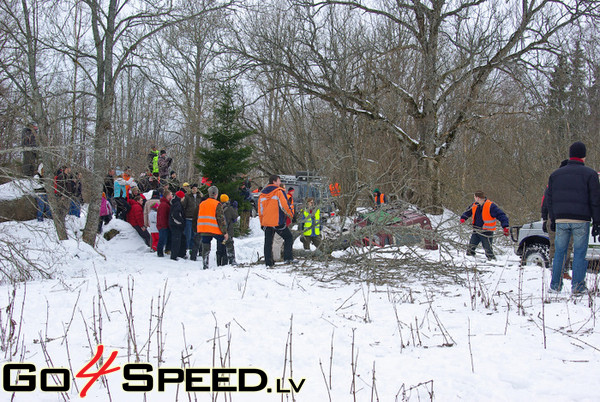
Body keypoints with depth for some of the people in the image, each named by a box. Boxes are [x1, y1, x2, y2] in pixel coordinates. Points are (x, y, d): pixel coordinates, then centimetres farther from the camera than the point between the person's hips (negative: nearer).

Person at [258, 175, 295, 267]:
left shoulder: (262, 194, 11)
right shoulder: (279, 192, -8)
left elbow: (260, 210, 15)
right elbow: (284, 205, -15)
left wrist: (262, 223, 21)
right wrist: (290, 215, 1)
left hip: (266, 222, 6)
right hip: (278, 222, -5)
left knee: (268, 242, 12)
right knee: (288, 238, 9)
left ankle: (268, 262, 10)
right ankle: (288, 258, 0)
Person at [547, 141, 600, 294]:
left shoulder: (555, 174, 12)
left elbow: (549, 199, 14)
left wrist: (552, 219, 20)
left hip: (561, 220, 3)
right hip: (581, 220, -3)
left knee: (559, 252, 10)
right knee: (580, 253, 2)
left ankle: (555, 285, 11)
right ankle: (577, 286, 1)